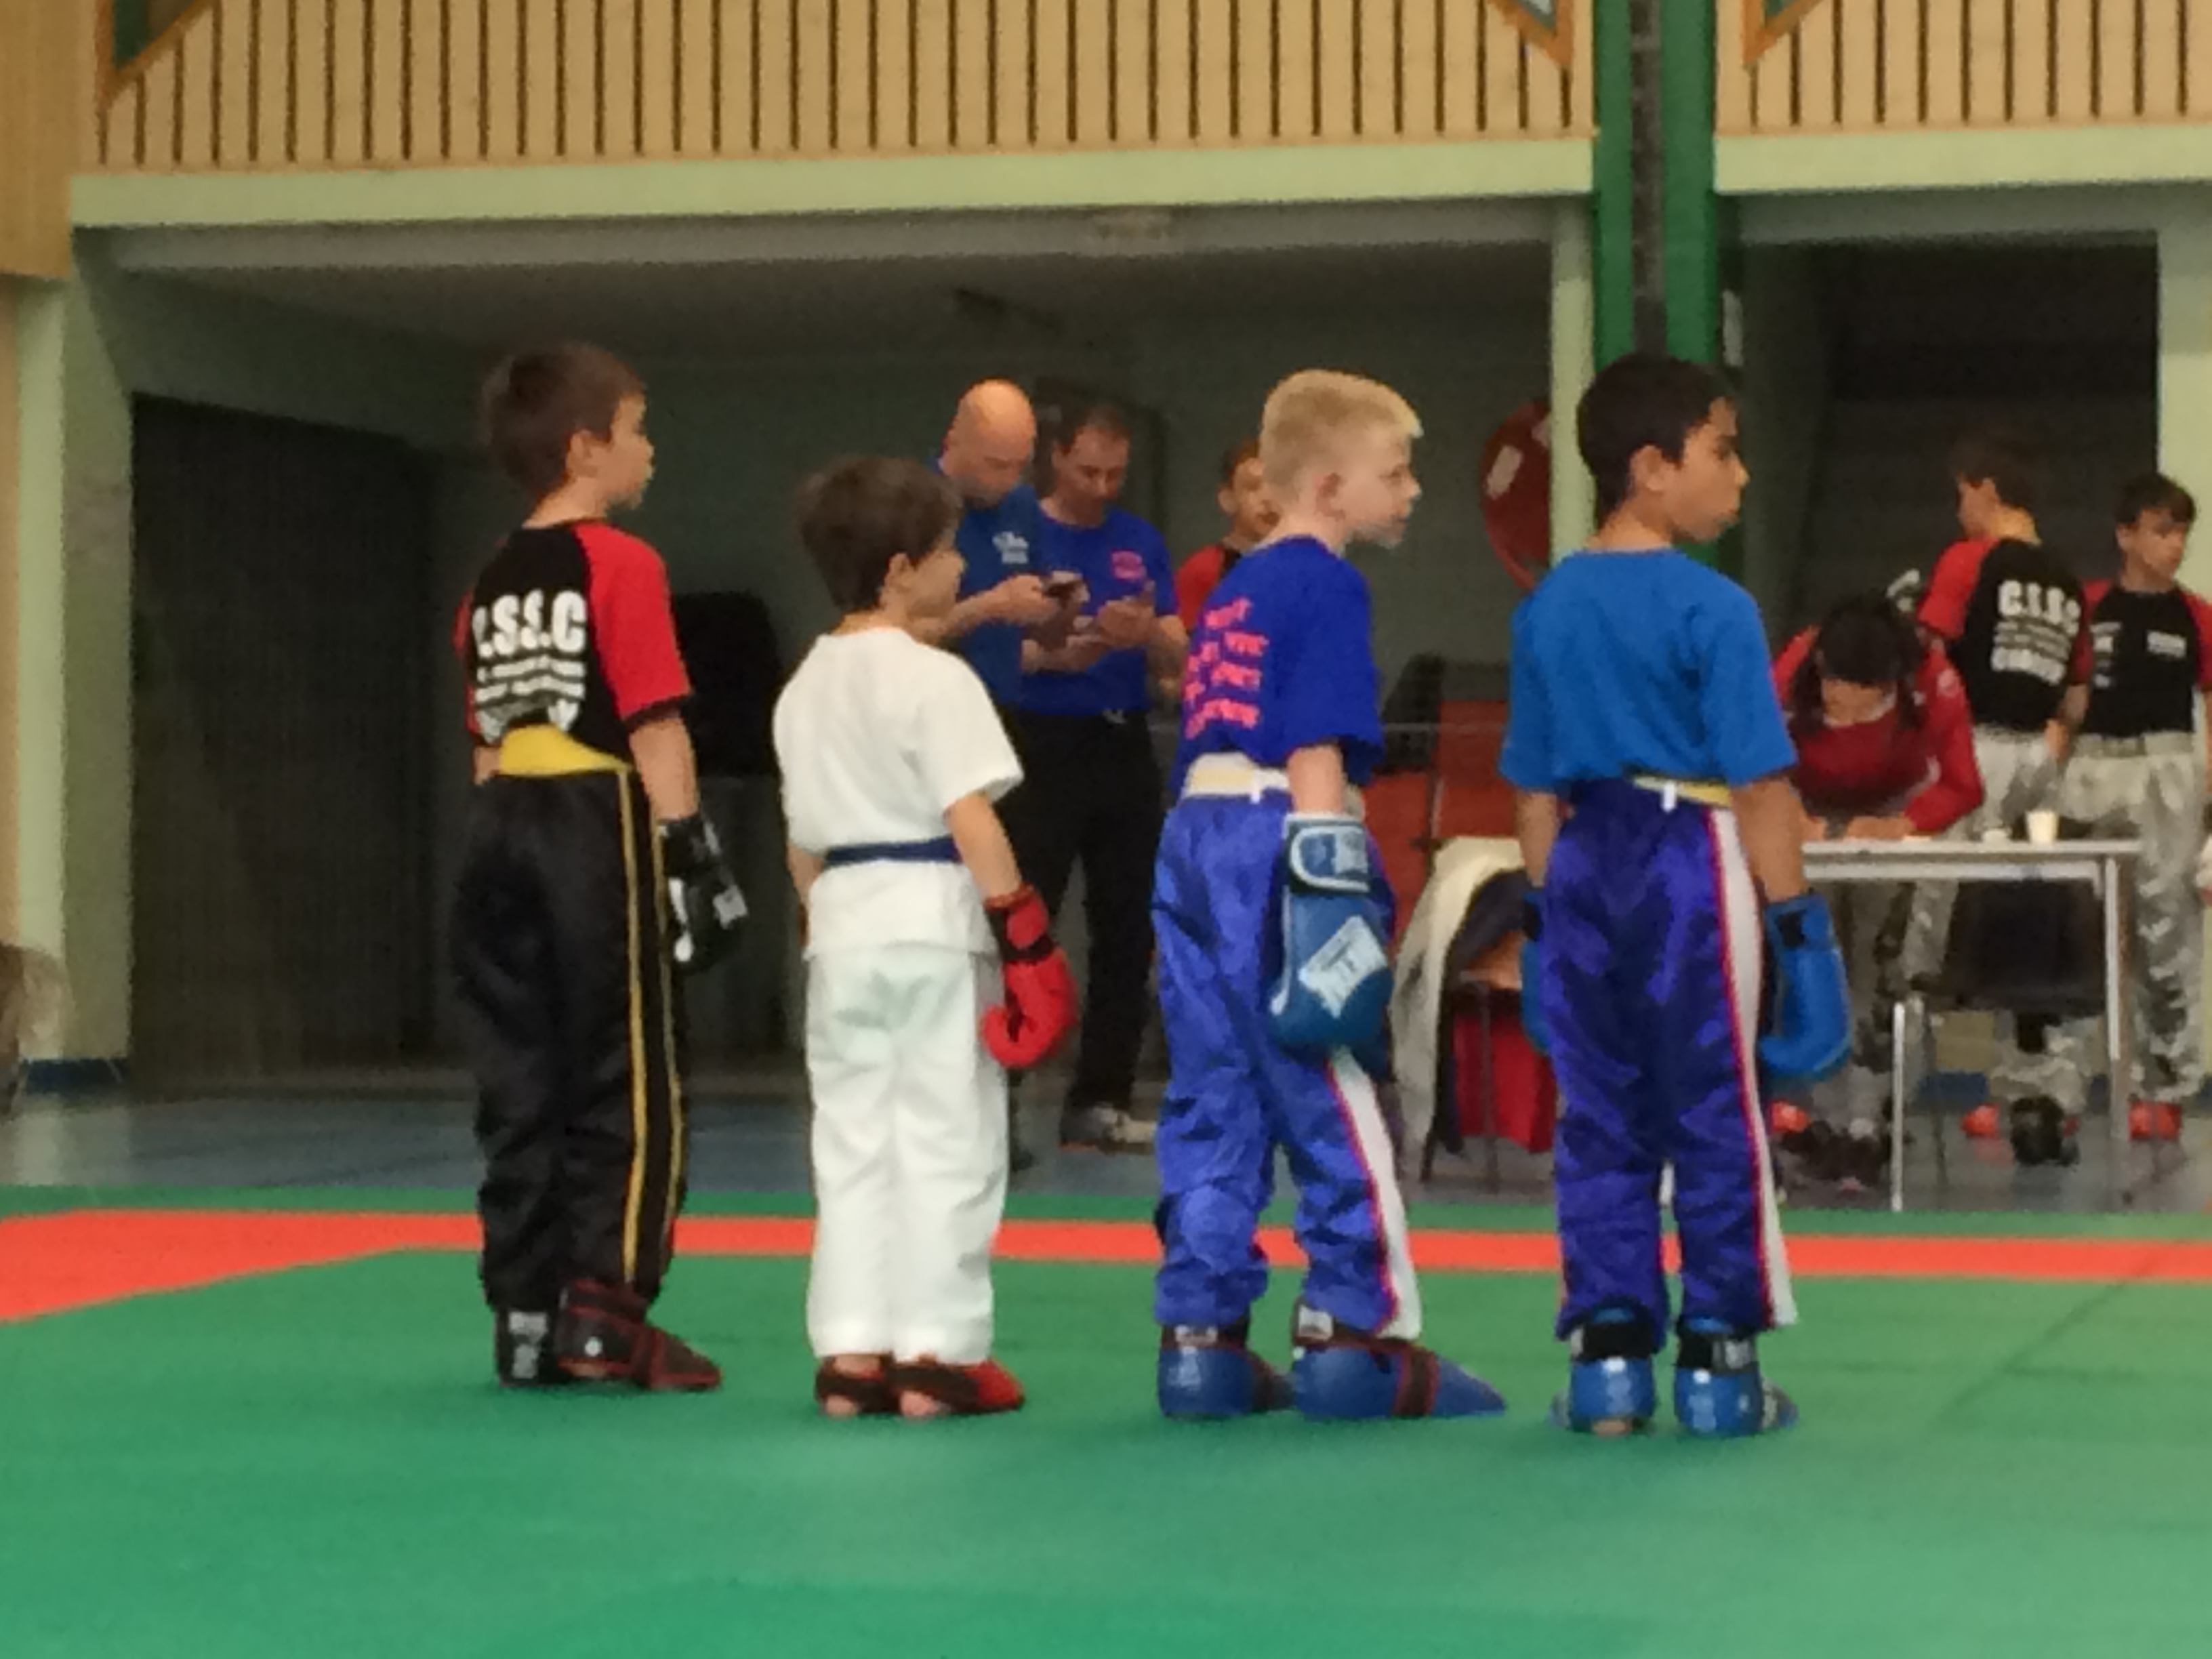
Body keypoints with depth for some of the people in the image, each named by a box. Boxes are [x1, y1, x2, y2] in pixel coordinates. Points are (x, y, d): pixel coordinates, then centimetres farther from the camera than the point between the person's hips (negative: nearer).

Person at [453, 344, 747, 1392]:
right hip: (601, 827, -7)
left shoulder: (490, 586, 13)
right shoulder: (622, 567, -8)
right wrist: (691, 852, -8)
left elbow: (487, 738, 16)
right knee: (629, 1084, -1)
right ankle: (603, 1314, -7)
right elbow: (655, 728, -12)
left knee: (518, 1086, 10)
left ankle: (525, 1321, 13)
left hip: (502, 828, 7)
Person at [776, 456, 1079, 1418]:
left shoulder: (806, 687, 12)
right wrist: (1025, 932, -14)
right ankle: (934, 1354, 1)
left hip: (841, 927, 7)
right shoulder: (934, 679, -12)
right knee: (946, 1140, 0)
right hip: (932, 922, -7)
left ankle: (851, 1354, 9)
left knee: (852, 1139, 10)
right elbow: (971, 820, -17)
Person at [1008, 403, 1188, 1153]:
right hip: (1044, 745, -5)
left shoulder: (1141, 542, 10)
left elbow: (1178, 658, 7)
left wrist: (1146, 634, -16)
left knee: (1127, 929, 7)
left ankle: (1101, 1100, 16)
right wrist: (1052, 654, -24)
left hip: (1125, 746, 5)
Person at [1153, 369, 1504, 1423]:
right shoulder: (1325, 586, -7)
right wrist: (1331, 885, -17)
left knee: (1213, 1103, 11)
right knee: (1334, 1108, -2)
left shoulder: (1232, 592, 20)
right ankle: (1355, 1335, 1)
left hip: (1190, 833, 9)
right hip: (1273, 844, -9)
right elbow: (1317, 751, -15)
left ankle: (1201, 1337, 13)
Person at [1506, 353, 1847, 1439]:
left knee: (1599, 1122, 11)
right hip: (1693, 865, -5)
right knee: (1714, 1123, 5)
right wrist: (1795, 917, -7)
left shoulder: (1547, 608, 5)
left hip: (1583, 868, 5)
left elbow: (1535, 787, 10)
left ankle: (1608, 1353, 13)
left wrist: (1544, 907, 17)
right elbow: (1761, 786, -12)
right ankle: (1717, 1362, 11)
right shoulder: (1713, 609, -13)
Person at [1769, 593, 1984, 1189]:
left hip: (1894, 810, 0)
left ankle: (1864, 1127, -4)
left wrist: (1898, 826, -42)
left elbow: (1962, 785, -25)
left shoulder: (1933, 681, -34)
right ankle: (1827, 1120, 3)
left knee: (1876, 961, -7)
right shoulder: (1790, 677, -35)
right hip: (1814, 810, 0)